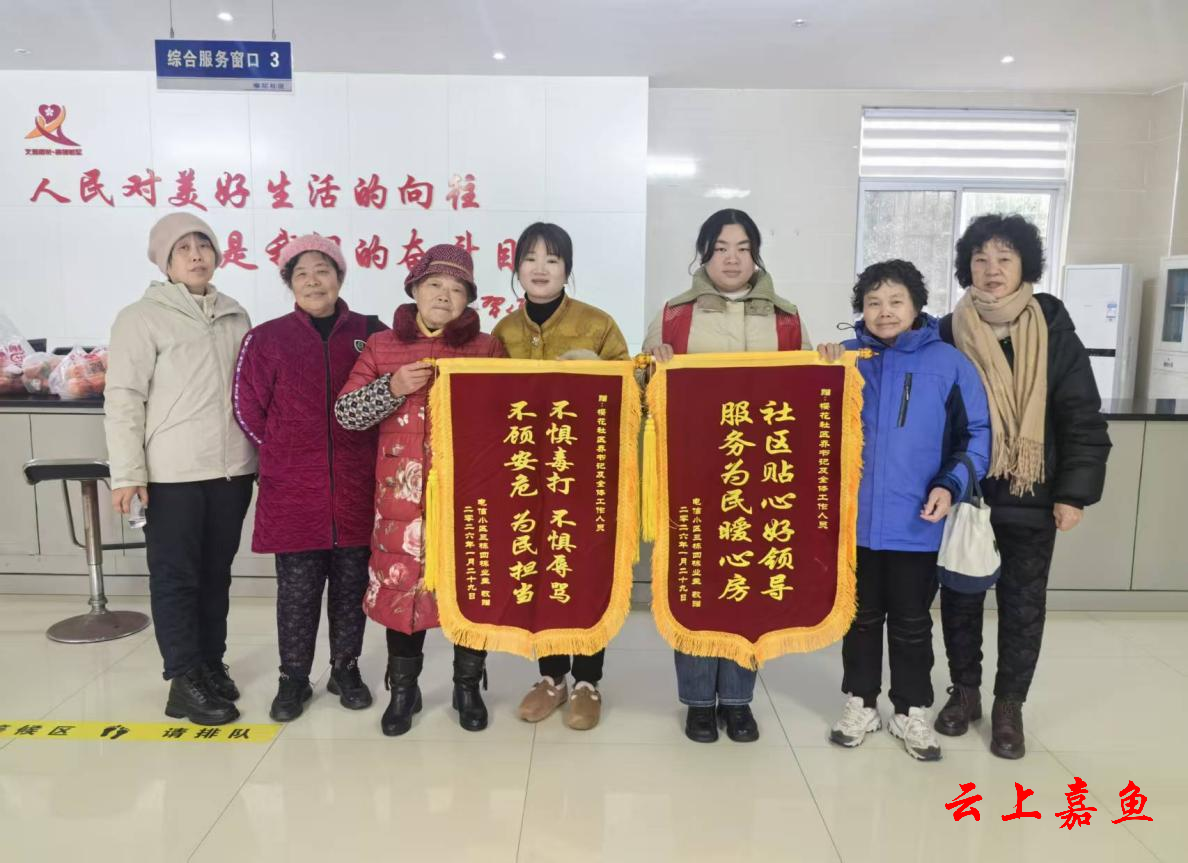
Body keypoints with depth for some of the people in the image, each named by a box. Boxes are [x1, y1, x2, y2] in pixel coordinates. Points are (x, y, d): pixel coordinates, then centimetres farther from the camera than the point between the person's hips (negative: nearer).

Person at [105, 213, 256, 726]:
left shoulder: (236, 317, 11)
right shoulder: (142, 317, -3)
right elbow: (123, 400, -7)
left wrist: (258, 454, 11)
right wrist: (127, 473, -12)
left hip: (231, 469, 5)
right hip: (172, 473, -4)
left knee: (217, 572, 14)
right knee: (176, 576, 4)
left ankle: (211, 664, 27)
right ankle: (184, 680, 13)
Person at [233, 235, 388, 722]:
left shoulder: (370, 333, 3)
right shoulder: (267, 339, 2)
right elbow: (248, 410, 4)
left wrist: (364, 455, 4)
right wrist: (286, 456, 3)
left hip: (356, 487, 1)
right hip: (292, 490, -1)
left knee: (351, 584, 11)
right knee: (297, 589, 7)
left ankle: (346, 670, 28)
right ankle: (293, 678, 24)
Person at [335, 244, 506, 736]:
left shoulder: (486, 348, 5)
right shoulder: (382, 346, 7)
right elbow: (345, 412, 2)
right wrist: (391, 388, -13)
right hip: (403, 494, 1)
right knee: (401, 583, 6)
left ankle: (467, 686, 26)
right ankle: (403, 689, 26)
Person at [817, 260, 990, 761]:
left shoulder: (949, 363, -4)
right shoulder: (845, 358, 1)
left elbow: (976, 435, -1)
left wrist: (951, 485, -14)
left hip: (916, 523, -1)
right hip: (855, 518, 2)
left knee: (912, 622, 14)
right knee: (861, 616, 16)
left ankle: (912, 711, 31)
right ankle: (860, 702, 32)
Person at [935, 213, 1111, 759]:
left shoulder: (1053, 329, -3)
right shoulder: (948, 333, -1)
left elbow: (1081, 416, -3)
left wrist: (1075, 491, -7)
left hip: (1031, 495, 0)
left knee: (1024, 603, 9)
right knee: (960, 597, 11)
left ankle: (1009, 706, 26)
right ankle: (964, 691, 30)